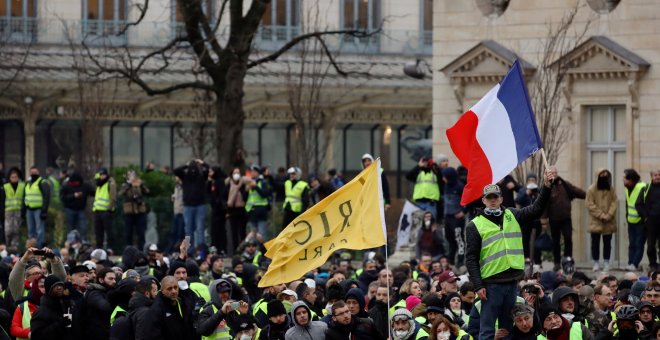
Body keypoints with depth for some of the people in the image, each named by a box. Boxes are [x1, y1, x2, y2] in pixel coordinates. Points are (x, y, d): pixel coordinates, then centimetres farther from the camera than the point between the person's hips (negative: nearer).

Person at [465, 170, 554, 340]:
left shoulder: (512, 216, 12)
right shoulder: (475, 225, -1)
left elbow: (536, 209, 7)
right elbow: (471, 258, -4)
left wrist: (547, 186, -6)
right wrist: (478, 286, -11)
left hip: (512, 281, 5)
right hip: (491, 283, -5)